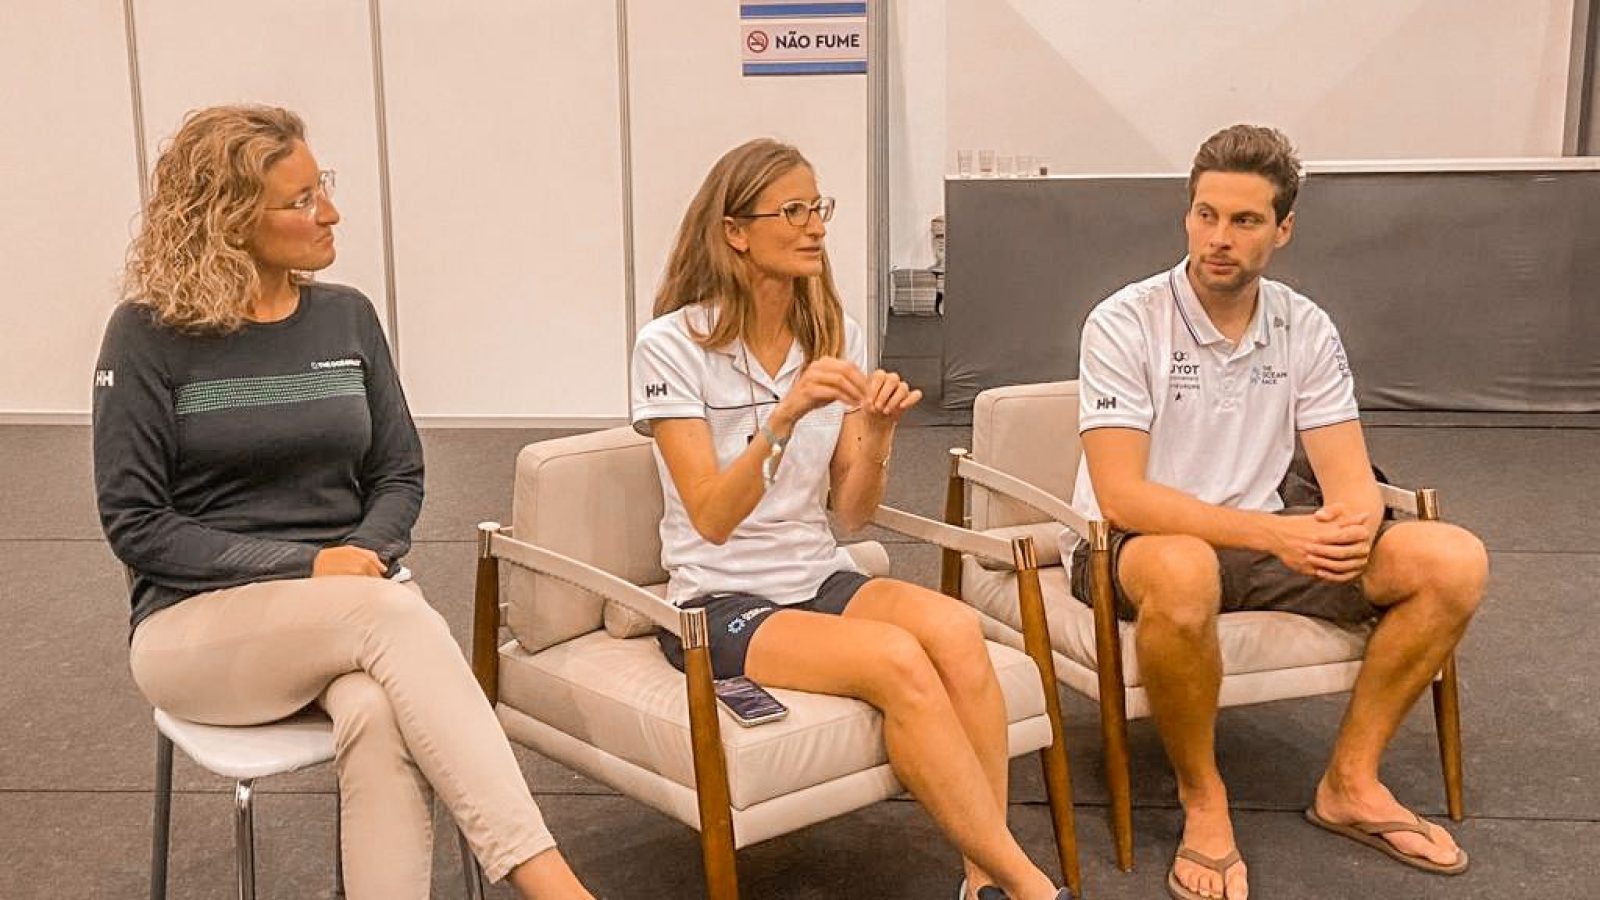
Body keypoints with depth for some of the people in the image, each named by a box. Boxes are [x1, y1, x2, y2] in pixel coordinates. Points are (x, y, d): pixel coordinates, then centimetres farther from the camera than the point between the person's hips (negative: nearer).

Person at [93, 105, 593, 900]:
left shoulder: (346, 317, 8)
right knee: (396, 613, -35)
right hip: (196, 623, -3)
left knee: (380, 716, -35)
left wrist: (367, 555, -13)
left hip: (352, 609, 3)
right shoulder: (149, 334, -3)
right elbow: (133, 522, -6)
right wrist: (303, 567, -17)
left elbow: (400, 476, 11)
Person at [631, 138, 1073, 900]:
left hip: (821, 580, 5)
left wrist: (876, 432, -15)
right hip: (721, 603, -5)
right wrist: (784, 418, -31)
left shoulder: (835, 335, 6)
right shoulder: (671, 345, -9)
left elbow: (853, 513, 5)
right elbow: (713, 519, -17)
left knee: (955, 629, -28)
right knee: (898, 661, -31)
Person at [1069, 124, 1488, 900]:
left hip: (1261, 539, 5)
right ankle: (1202, 799, -17)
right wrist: (1274, 532, -34)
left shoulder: (1306, 331, 1)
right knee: (1183, 571, -41)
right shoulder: (1124, 325, -14)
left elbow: (1351, 478, -3)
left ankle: (1351, 782, 0)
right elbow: (1121, 496, -23)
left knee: (1452, 561, -12)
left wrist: (1353, 525, -29)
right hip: (1137, 548, -5)